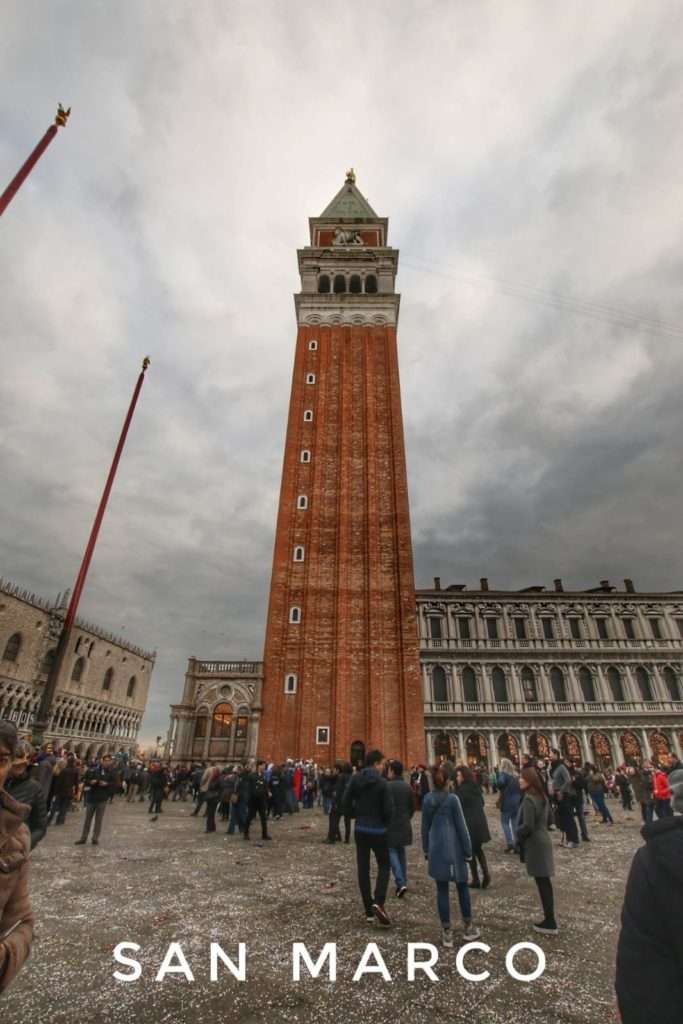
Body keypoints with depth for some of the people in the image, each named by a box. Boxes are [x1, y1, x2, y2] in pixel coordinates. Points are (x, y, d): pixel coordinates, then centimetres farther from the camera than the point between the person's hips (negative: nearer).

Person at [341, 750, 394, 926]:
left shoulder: (355, 779, -5)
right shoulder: (381, 782, -17)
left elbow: (345, 805, -3)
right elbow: (389, 809, -15)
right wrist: (385, 822, 6)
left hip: (360, 829, 4)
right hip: (378, 830, -4)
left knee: (363, 868, 13)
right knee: (384, 866, 13)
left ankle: (368, 909, 20)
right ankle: (378, 903, -4)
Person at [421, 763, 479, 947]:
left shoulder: (427, 799, -1)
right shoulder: (452, 799, -12)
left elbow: (425, 826, 6)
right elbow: (461, 826, -9)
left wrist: (426, 849, 16)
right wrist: (468, 850, 1)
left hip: (436, 849, 3)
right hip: (454, 848, -2)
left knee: (442, 890, 9)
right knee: (462, 886, 16)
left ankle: (447, 932, 14)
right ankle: (469, 927, 27)